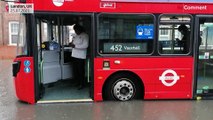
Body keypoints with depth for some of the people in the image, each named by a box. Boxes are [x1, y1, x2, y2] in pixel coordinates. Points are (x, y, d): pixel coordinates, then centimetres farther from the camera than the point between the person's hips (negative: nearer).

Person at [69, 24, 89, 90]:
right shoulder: (75, 36, 15)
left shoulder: (85, 36, -8)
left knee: (81, 71, -2)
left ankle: (82, 84, 10)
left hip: (81, 56, -7)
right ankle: (77, 82, 27)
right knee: (75, 70, 12)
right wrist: (71, 44, 1)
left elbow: (85, 45, -19)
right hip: (74, 55, 8)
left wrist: (75, 46, -22)